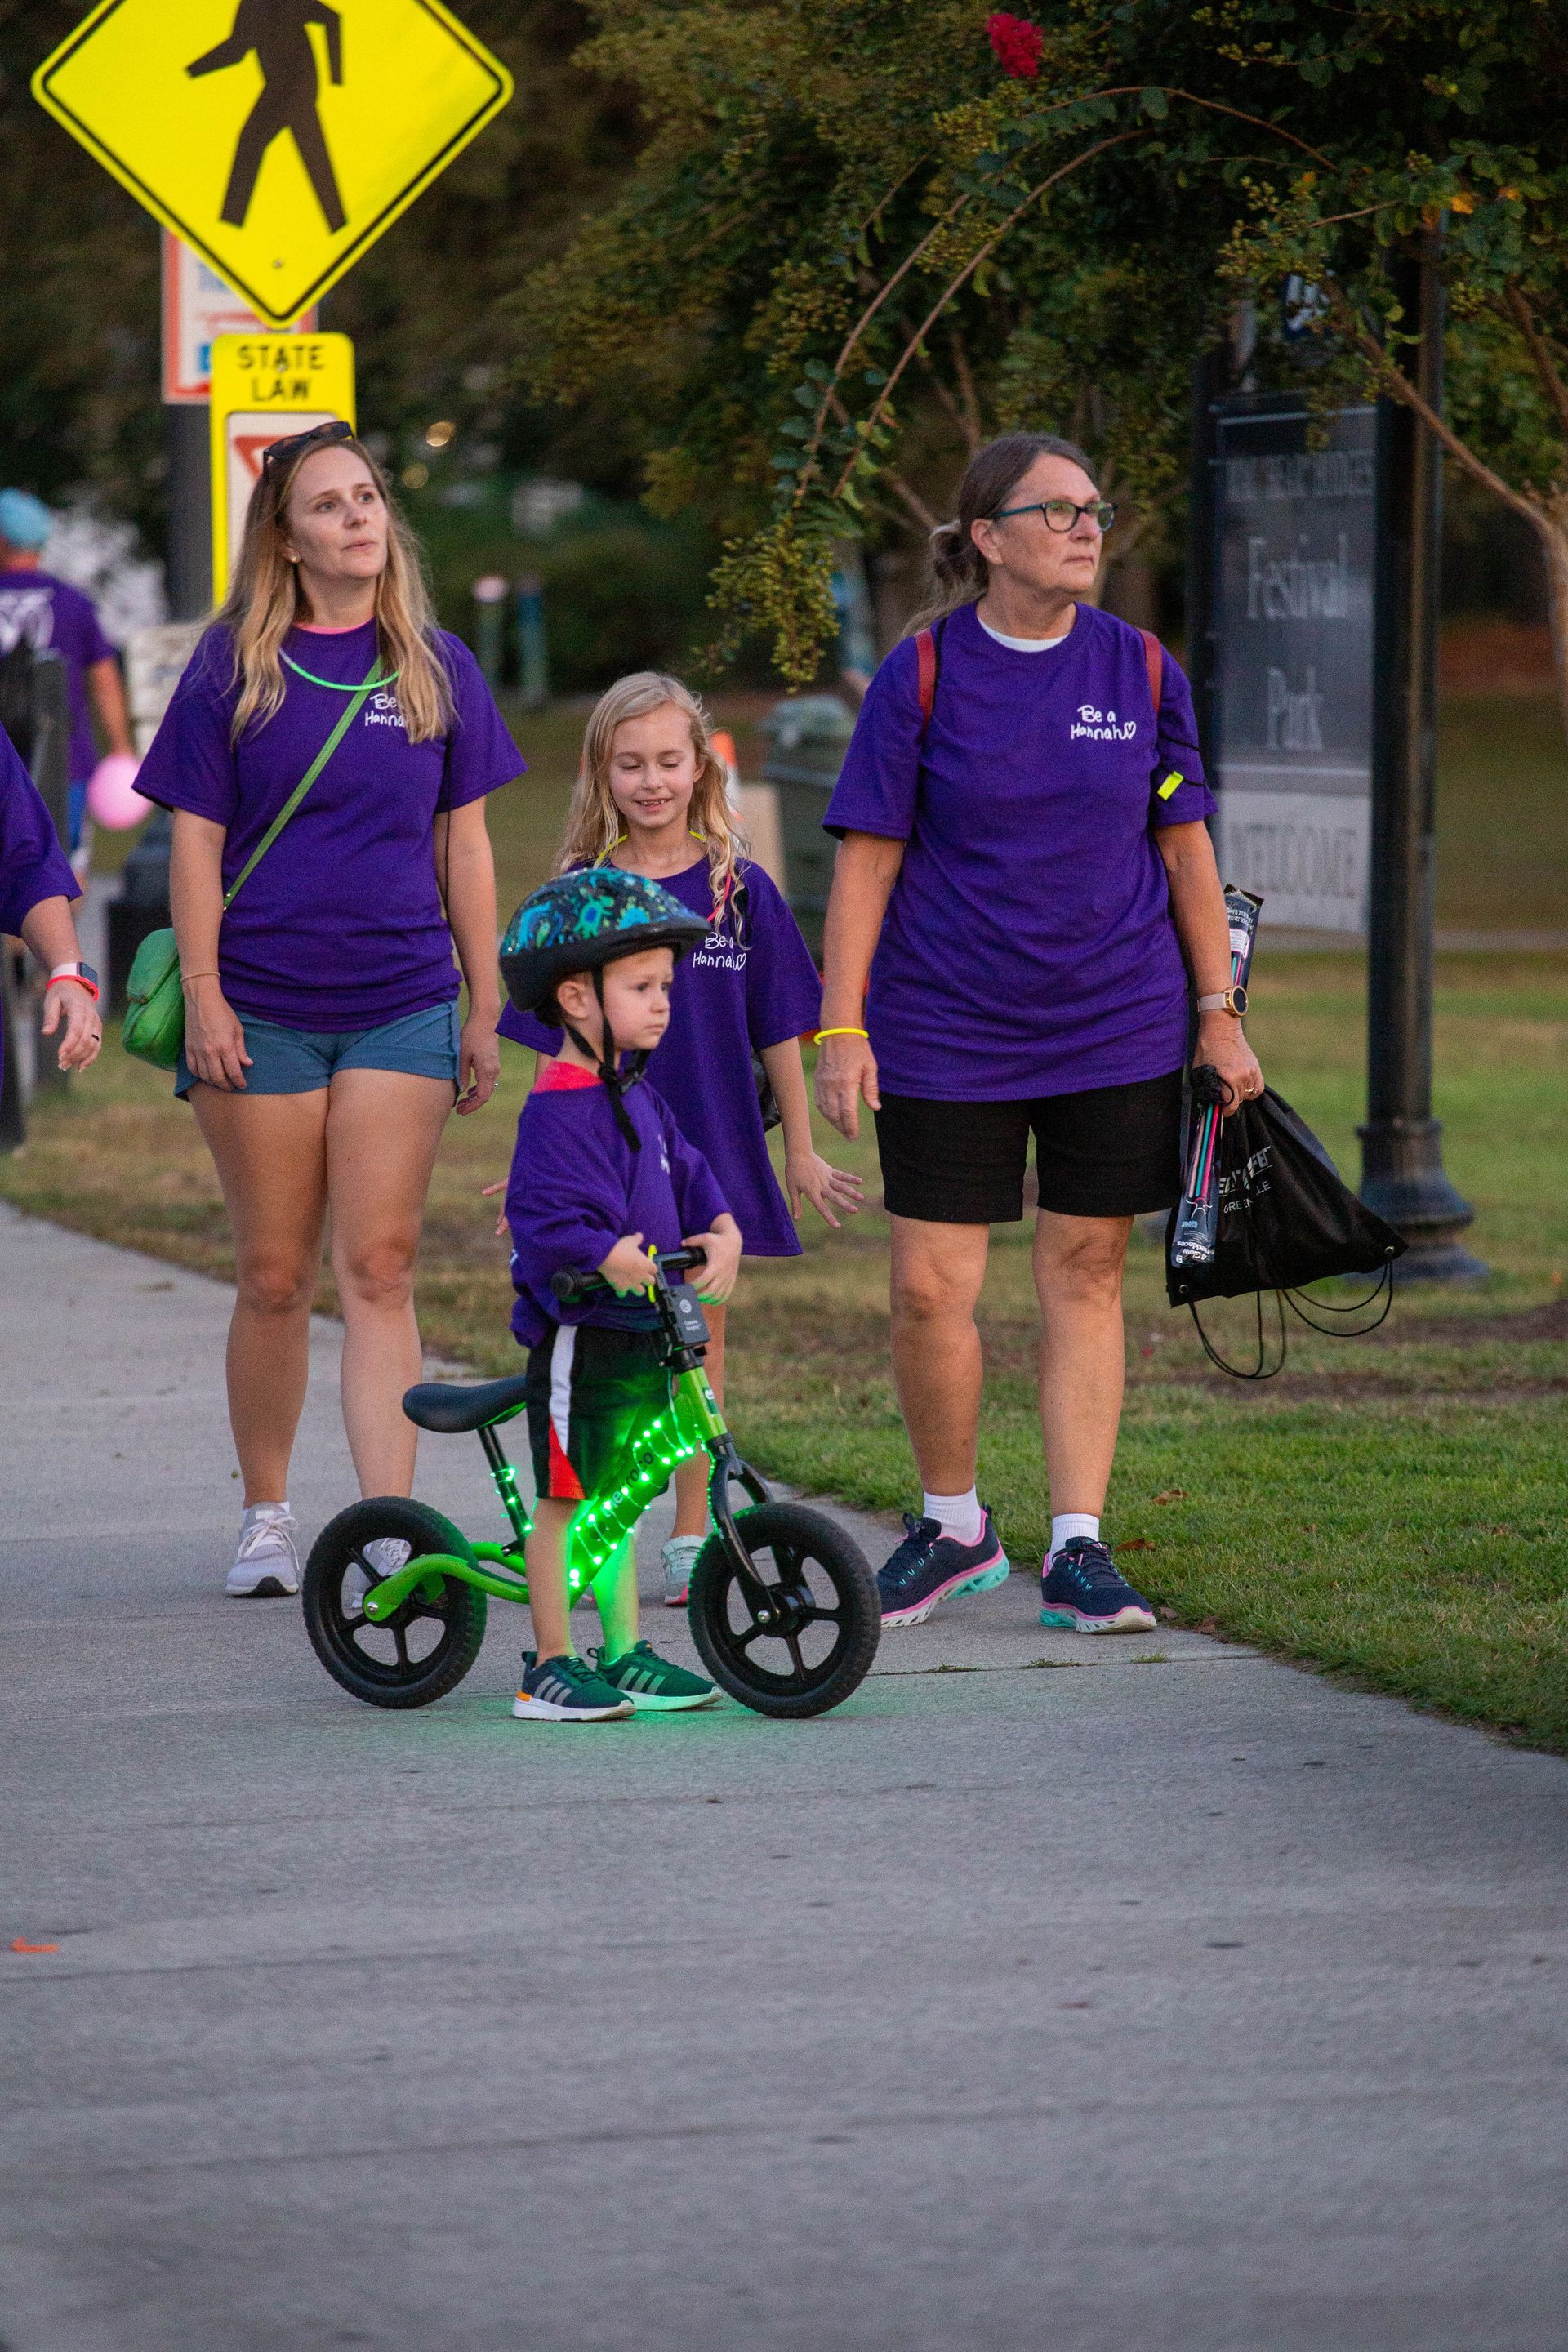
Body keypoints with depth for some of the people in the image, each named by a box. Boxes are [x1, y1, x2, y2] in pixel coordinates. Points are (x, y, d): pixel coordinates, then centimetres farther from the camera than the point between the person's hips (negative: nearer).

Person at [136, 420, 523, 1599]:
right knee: (275, 1275, 6)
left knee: (379, 1270, -7)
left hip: (400, 1007, 1)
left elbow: (465, 846, 11)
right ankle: (266, 1514, 21)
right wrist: (203, 997, -6)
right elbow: (196, 841, 1)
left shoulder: (436, 667, 7)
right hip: (263, 1008, -1)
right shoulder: (234, 665, 1)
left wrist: (489, 1007, 8)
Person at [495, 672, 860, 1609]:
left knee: (700, 1336, 5)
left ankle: (693, 1540, 12)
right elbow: (561, 1043, 5)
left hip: (712, 1149, 0)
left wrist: (802, 1152, 7)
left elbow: (778, 1031, 6)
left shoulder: (741, 890, 1)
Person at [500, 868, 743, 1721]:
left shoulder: (636, 1098, 13)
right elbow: (545, 1217, -25)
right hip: (579, 1335, -9)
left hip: (639, 1334, 9)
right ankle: (551, 1666, 3)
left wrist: (722, 1233, -2)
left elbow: (685, 1176, 17)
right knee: (567, 1495, -3)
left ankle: (624, 1656, 23)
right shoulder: (559, 1110, -17)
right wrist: (611, 1258, -39)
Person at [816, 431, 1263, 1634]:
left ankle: (1078, 1549, 10)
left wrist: (1218, 1013, 8)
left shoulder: (1142, 671, 2)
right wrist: (842, 1026, -7)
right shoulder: (922, 675, -4)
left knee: (1085, 1275, 4)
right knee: (931, 1289, -2)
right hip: (946, 1037, -2)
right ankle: (954, 1524, 20)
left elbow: (1185, 849, 9)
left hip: (1114, 1034, 2)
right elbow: (868, 857, -2)